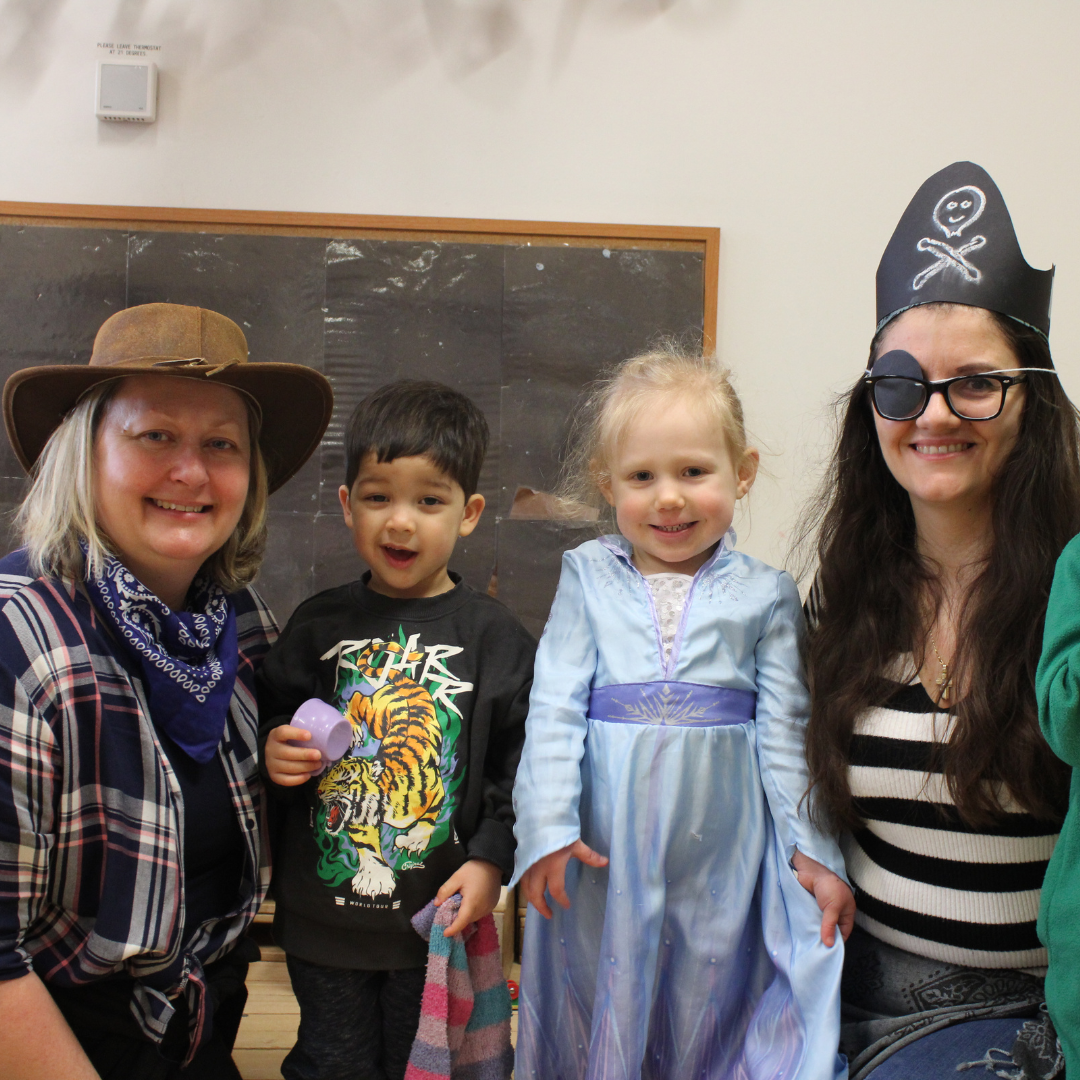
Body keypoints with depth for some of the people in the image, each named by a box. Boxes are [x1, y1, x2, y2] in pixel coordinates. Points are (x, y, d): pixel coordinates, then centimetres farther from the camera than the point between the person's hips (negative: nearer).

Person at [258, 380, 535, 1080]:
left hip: (439, 918, -1)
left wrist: (492, 859, -13)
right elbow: (272, 719, 11)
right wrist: (274, 753, -10)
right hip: (321, 912, 2)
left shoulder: (493, 634, -6)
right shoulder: (319, 625, 0)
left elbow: (523, 759, -6)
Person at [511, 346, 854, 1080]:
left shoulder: (766, 596, 1)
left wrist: (814, 851, -1)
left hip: (721, 854, 0)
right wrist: (548, 827, -10)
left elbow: (785, 731, 2)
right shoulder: (588, 578, 2)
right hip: (603, 854, 0)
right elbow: (554, 707, -3)